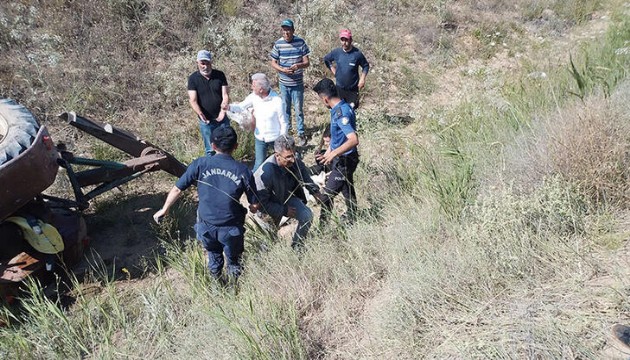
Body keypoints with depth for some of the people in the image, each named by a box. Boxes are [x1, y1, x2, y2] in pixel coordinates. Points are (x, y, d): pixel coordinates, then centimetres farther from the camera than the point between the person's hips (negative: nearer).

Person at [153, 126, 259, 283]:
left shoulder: (200, 164, -9)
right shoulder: (243, 171, -12)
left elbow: (177, 189, -2)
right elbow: (255, 206, -7)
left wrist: (164, 209, 14)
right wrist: (252, 209, 17)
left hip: (206, 227, 2)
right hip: (231, 229, -2)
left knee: (214, 255, 30)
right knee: (233, 261, 24)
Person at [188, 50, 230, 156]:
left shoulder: (220, 75, -3)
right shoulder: (193, 78, -7)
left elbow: (225, 95, -8)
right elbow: (193, 100, -13)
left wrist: (223, 110, -27)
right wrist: (200, 113, -33)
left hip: (222, 118, 1)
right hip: (206, 120, -1)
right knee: (210, 150, 10)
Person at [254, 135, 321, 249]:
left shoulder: (295, 163, -20)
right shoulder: (265, 172, -38)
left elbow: (306, 178, 5)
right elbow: (261, 203, -29)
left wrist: (315, 191, -9)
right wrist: (284, 211, -23)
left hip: (286, 198, 5)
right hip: (268, 205, -5)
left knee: (307, 216, -10)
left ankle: (297, 246, 10)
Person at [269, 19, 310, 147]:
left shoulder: (300, 42, -9)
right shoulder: (278, 44, -7)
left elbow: (307, 62, -6)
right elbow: (273, 63, 0)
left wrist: (298, 65, -28)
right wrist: (283, 70, -19)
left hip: (298, 83, -1)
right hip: (284, 83, 1)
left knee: (299, 109, 4)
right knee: (285, 109, 16)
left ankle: (301, 134, 16)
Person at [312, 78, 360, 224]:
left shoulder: (341, 113, -28)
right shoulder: (341, 108, 4)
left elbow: (354, 139, -37)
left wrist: (333, 153, -40)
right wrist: (327, 153, 19)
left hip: (344, 161, -10)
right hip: (343, 159, 10)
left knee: (326, 196, -1)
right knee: (348, 190, 25)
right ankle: (351, 219, 43)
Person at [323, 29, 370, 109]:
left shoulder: (357, 53, -12)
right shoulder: (336, 52, -6)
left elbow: (366, 66, 1)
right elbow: (326, 59, 13)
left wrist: (362, 79, -10)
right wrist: (333, 70, 4)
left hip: (353, 89, -2)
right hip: (340, 88, 2)